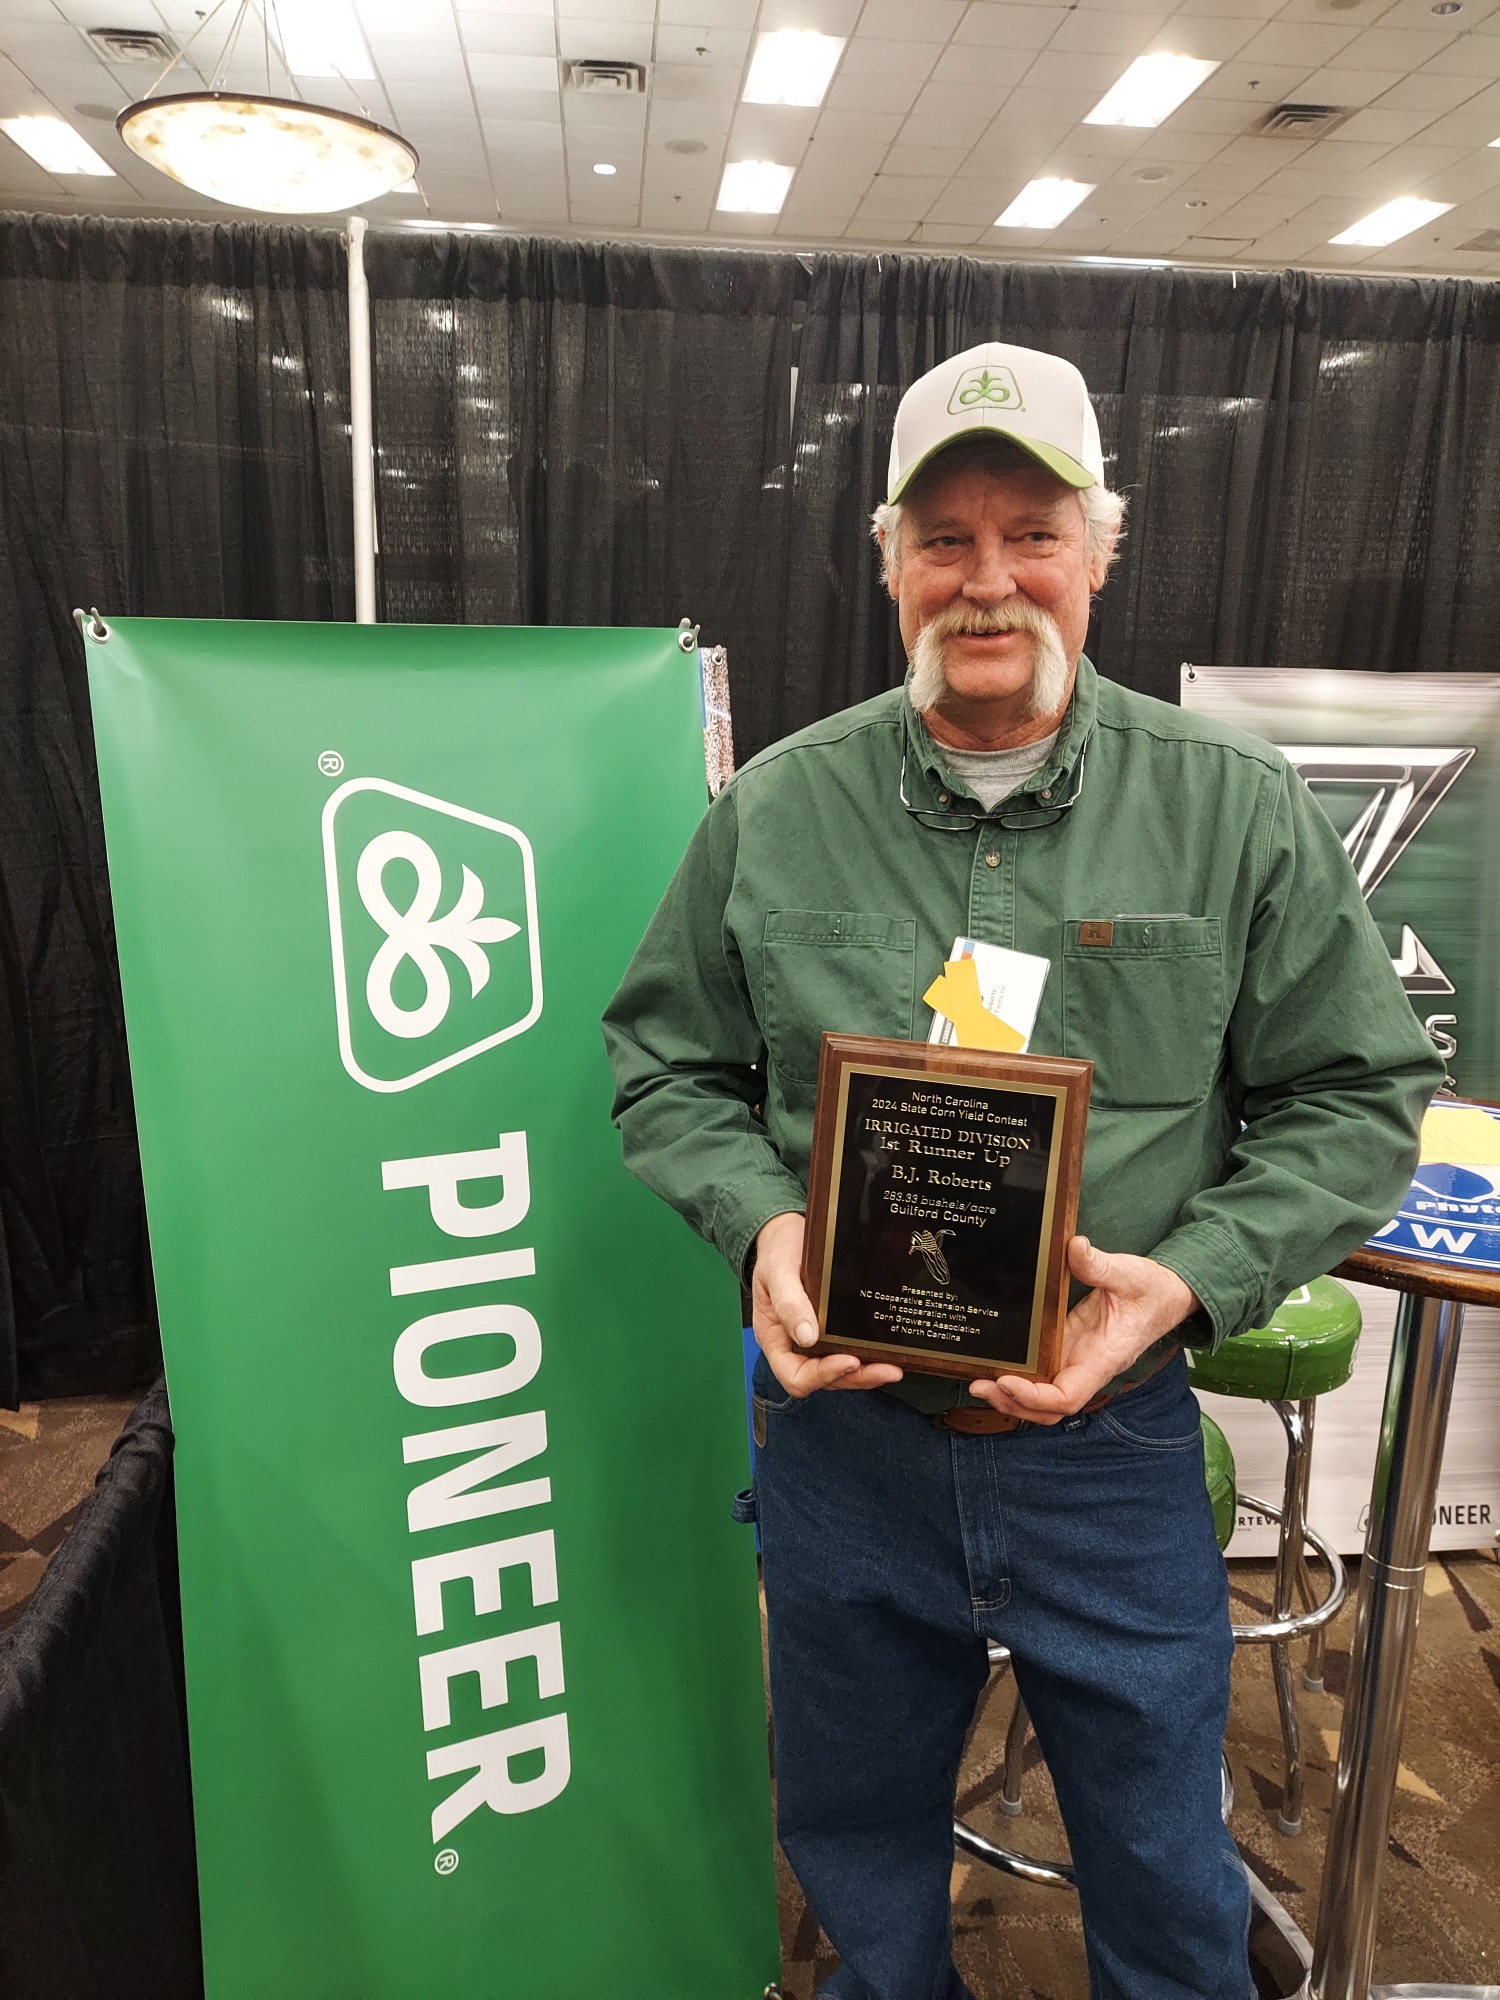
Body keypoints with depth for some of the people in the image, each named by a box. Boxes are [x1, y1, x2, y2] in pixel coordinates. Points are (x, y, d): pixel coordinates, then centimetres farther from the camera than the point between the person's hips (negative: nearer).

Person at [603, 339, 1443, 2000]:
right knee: (857, 1848, 27)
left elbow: (1358, 1100, -3)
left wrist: (1193, 1277, -17)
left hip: (1115, 1443, 0)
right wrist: (760, 1224, -16)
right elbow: (667, 1065, 2)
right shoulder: (775, 808, -4)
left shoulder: (1237, 810, -7)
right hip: (840, 1425, 2)